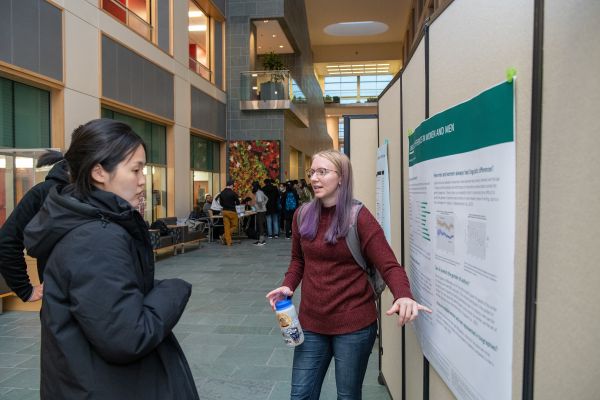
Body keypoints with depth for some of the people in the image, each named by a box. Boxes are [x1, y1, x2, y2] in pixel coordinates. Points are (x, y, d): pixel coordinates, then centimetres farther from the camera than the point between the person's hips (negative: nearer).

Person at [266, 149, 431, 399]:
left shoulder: (359, 217, -13)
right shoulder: (303, 215, 2)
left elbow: (389, 265, -16)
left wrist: (403, 296, -36)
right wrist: (287, 286, -5)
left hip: (353, 325, -4)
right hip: (311, 324, 4)